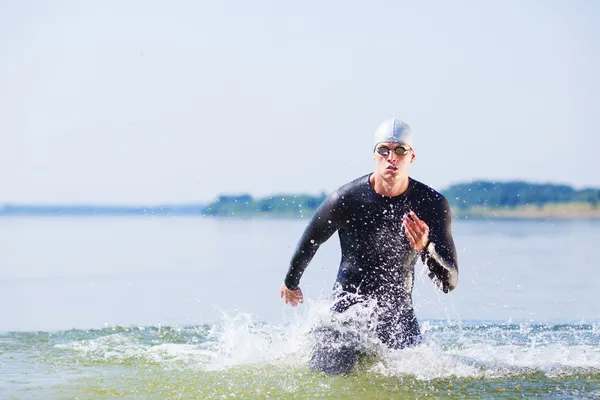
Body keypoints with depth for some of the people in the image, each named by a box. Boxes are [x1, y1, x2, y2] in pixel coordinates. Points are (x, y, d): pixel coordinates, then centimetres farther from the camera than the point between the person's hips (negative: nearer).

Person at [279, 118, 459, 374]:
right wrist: (291, 281, 22)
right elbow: (311, 240, 7)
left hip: (398, 313, 2)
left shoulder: (432, 204, -12)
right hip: (349, 306, -1)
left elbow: (449, 283, -14)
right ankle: (320, 340, 27)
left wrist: (425, 248, -35)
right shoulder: (346, 199, -15)